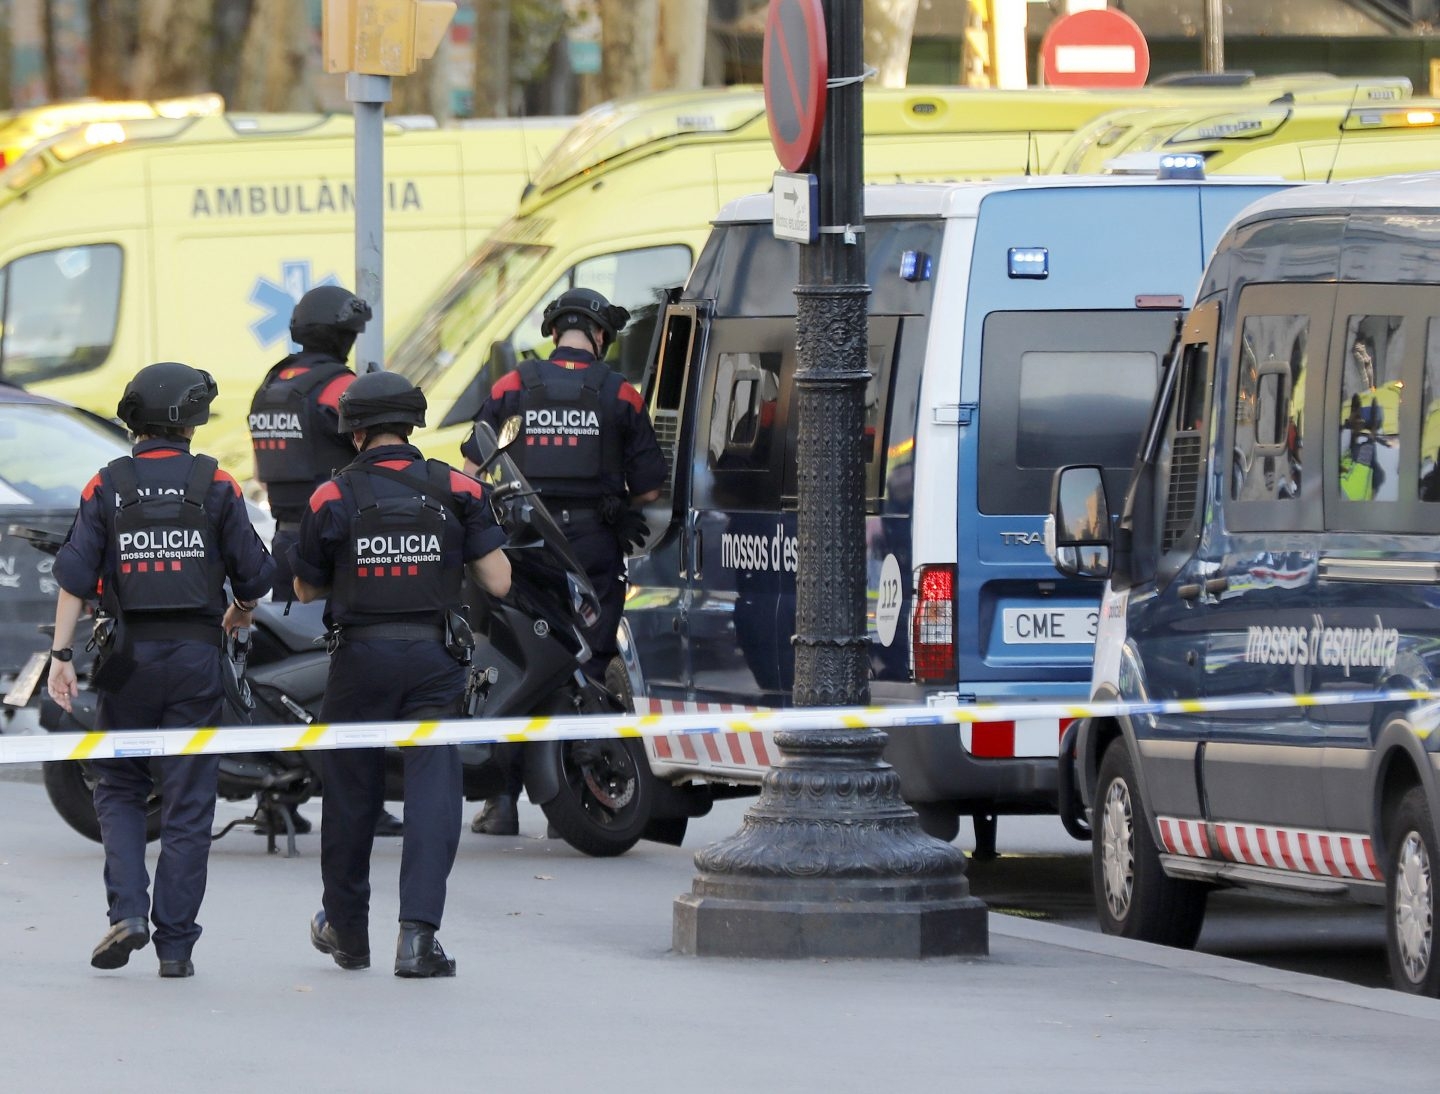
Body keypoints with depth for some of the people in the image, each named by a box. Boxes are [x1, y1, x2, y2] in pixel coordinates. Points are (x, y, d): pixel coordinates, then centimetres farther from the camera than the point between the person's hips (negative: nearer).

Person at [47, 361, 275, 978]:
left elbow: (76, 575, -6)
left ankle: (127, 912, -5)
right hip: (196, 652, 0)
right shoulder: (215, 486, 0)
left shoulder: (107, 487, 1)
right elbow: (254, 574, 1)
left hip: (129, 652, 0)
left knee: (118, 790, 14)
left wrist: (61, 655, -5)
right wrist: (240, 616, 22)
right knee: (187, 805, 4)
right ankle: (175, 945, 2)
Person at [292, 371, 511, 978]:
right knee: (432, 787, -2)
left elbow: (306, 589, 9)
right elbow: (497, 582, -1)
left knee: (351, 791, 13)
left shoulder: (332, 499, -3)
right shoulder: (456, 491, -1)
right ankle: (417, 932, -15)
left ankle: (345, 930, 27)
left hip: (360, 656, 0)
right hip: (432, 656, 0)